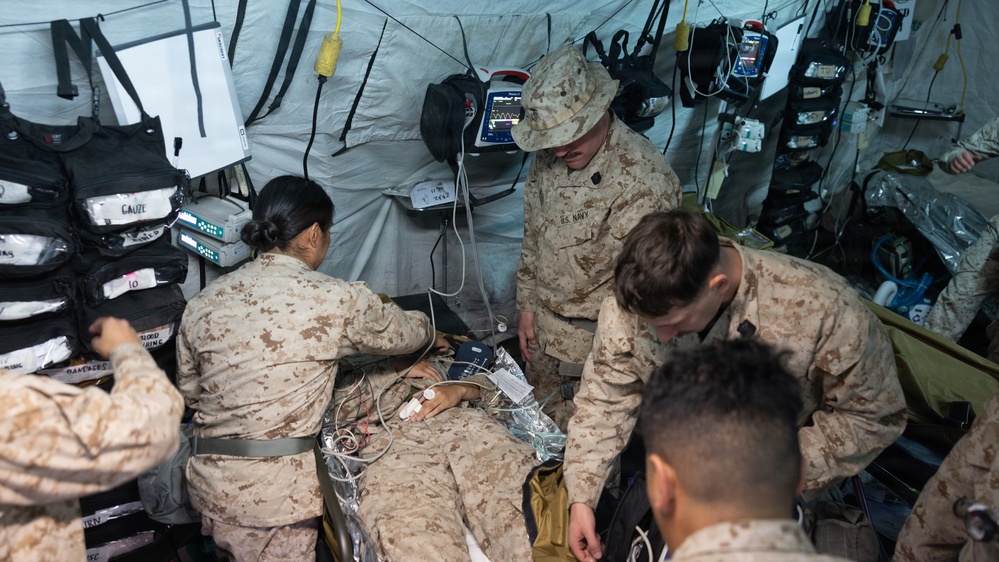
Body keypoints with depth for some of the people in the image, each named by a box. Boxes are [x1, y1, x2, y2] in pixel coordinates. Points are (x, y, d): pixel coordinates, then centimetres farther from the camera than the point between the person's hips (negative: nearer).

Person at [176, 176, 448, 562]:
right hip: (275, 494, -5)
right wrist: (429, 334, 27)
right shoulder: (336, 300, -13)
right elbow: (401, 333, 5)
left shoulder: (202, 303, 0)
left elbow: (188, 392, 12)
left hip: (209, 482, 5)